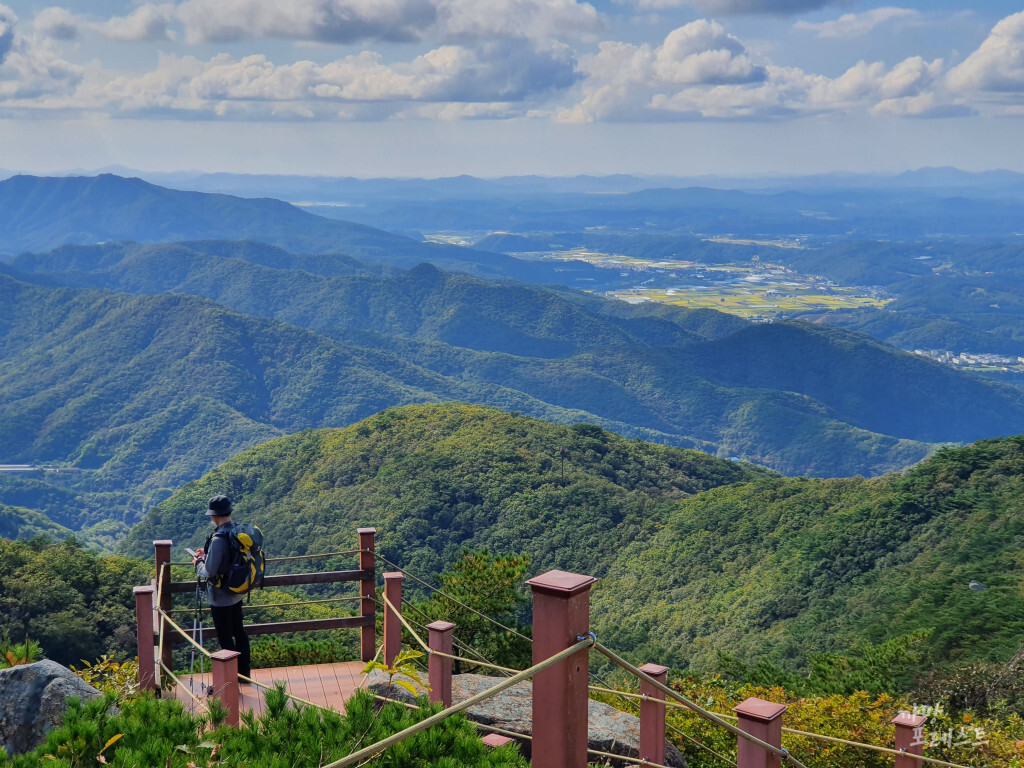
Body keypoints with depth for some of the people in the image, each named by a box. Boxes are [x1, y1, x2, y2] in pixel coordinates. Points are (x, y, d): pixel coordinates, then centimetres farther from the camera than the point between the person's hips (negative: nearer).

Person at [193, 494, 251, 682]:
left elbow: (209, 572, -24)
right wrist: (207, 556, 11)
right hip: (237, 593, 8)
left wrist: (198, 562, -5)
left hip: (220, 597, -8)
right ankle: (244, 673, 33)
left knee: (225, 639, 2)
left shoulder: (219, 539, -27)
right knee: (238, 631, 20)